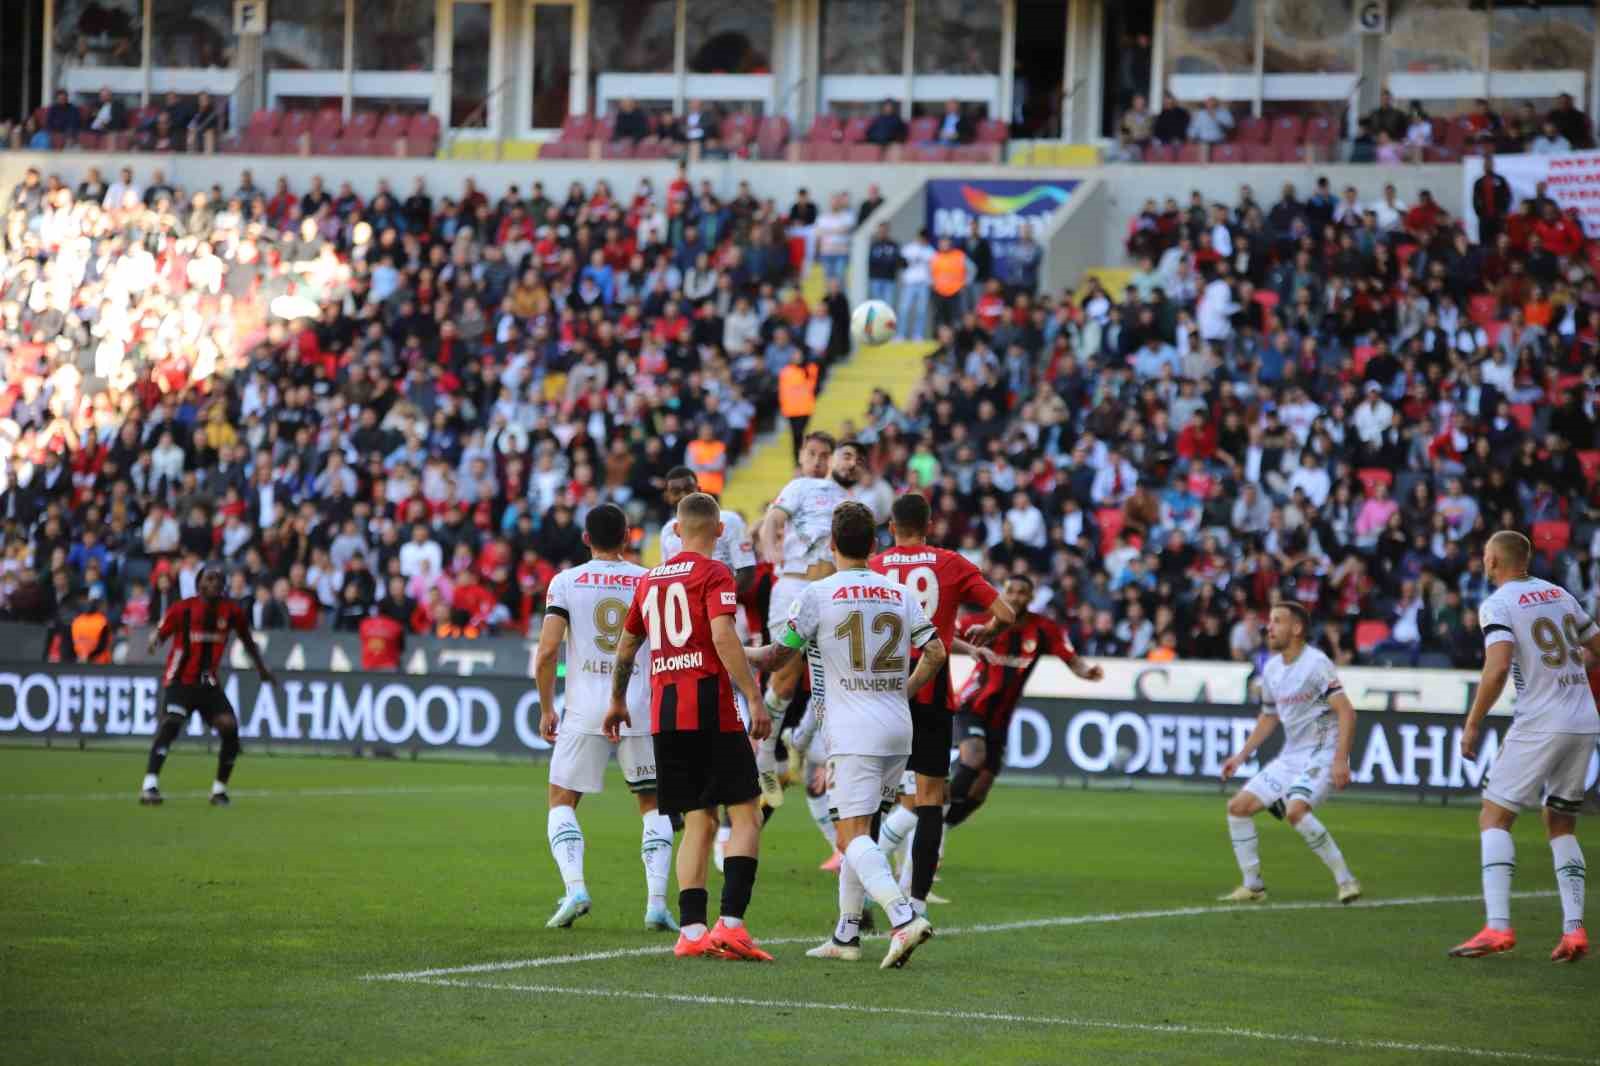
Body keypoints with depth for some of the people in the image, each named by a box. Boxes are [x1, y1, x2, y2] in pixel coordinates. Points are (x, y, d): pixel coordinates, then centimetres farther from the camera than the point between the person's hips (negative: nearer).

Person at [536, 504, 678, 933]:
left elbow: (547, 652, -7)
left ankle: (575, 887, -10)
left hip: (584, 710, -1)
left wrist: (546, 709, 4)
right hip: (641, 709, 1)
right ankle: (657, 901, 3)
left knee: (562, 801, 12)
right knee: (653, 804, 15)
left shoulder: (566, 583, -1)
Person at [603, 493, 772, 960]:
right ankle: (730, 924, -17)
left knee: (698, 823, 10)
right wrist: (755, 700, -18)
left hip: (664, 713, 6)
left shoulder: (649, 580, 16)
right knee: (745, 815, -3)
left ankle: (691, 930, 1)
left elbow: (626, 647, 26)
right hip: (710, 709, -6)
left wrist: (617, 702, 40)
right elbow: (724, 637, -17)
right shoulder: (713, 574, -3)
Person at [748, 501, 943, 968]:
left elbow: (780, 654, 3)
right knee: (859, 831, 16)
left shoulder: (818, 595, -5)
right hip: (898, 728, 6)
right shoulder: (900, 594, 9)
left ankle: (904, 917, -30)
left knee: (853, 835, -11)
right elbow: (935, 653, 5)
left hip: (853, 732, -6)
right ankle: (846, 935, 18)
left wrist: (742, 654, 23)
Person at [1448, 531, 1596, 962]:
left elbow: (1498, 667, -20)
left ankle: (1497, 926, -14)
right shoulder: (1560, 594, 13)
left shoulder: (1497, 605, -7)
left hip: (1541, 724, -6)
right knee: (1562, 826, 16)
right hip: (1585, 724, 7)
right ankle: (1574, 930, 4)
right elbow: (1596, 647, 21)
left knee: (1494, 817, 0)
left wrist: (1472, 724, -11)